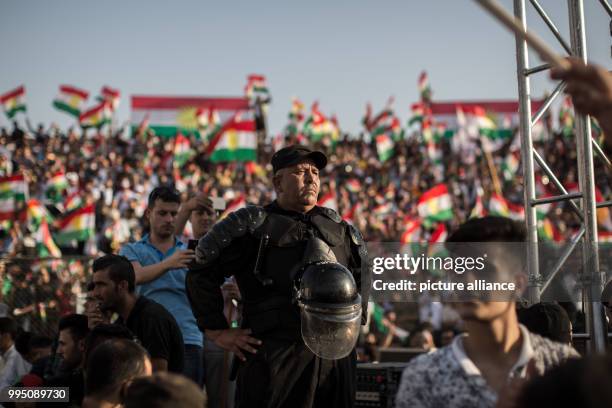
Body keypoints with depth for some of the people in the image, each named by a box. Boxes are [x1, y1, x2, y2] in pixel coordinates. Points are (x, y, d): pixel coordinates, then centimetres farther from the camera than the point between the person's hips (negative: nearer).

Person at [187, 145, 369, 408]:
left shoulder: (338, 228, 15)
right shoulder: (256, 227, -2)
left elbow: (361, 272, 30)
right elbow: (202, 275, -2)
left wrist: (356, 317, 20)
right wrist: (217, 331, -4)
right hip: (274, 355, -5)